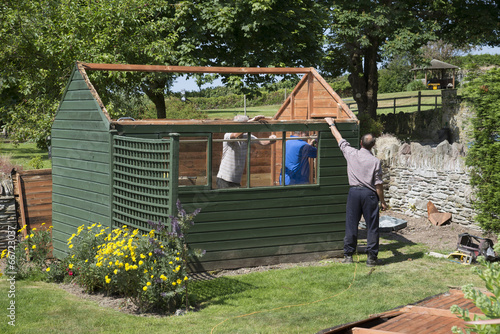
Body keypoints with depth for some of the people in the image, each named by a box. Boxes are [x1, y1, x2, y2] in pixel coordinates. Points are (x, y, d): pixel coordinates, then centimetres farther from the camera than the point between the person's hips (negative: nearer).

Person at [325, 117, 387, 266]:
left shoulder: (351, 153, -2)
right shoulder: (375, 161, -7)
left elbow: (339, 139, 14)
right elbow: (378, 184, -5)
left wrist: (331, 124, 29)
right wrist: (382, 201, 5)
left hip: (354, 191, 2)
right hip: (369, 193, -2)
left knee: (351, 224, 8)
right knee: (372, 226, 4)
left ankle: (348, 255, 13)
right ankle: (372, 257, 6)